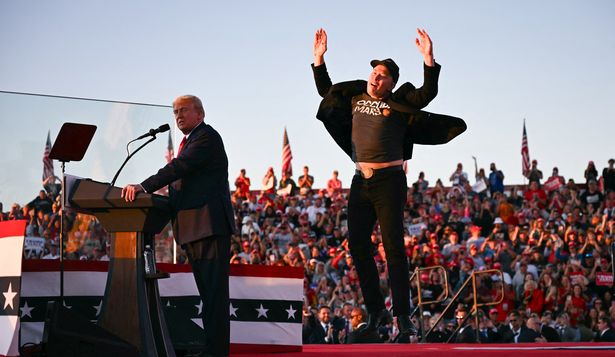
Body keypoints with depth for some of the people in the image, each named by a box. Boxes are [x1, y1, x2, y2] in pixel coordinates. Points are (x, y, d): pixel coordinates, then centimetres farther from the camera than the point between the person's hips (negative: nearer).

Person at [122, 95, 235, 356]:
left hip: (209, 224, -11)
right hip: (192, 227, 11)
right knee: (207, 293, 11)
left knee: (214, 292, -12)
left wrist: (144, 187, -28)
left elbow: (179, 168, -20)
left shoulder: (207, 137, -7)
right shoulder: (189, 141, 24)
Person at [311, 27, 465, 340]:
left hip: (389, 180, -6)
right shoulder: (355, 97, 14)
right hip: (361, 182, 6)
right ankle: (376, 311, 13)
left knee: (393, 246, -8)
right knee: (357, 244, 2)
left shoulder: (399, 103, 0)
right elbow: (325, 90, 28)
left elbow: (428, 93, -13)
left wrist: (429, 59, -22)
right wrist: (319, 59, 21)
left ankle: (403, 315, -7)